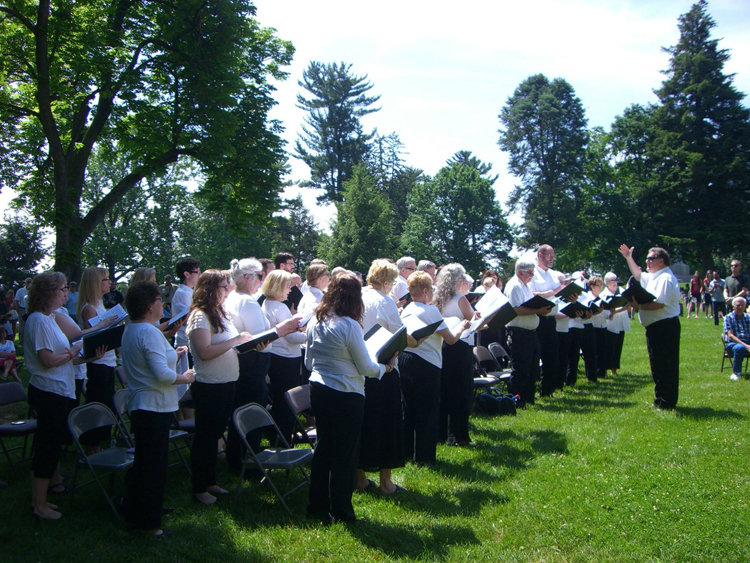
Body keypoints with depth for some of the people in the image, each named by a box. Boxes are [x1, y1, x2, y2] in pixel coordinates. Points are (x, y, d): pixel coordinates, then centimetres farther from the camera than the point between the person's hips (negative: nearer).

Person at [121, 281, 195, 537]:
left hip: (139, 405, 10)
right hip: (154, 406, -10)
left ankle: (135, 513, 35)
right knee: (153, 464, 0)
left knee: (144, 461, 22)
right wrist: (184, 377, -12)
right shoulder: (150, 332, -22)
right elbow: (162, 374, -28)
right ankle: (147, 523, 10)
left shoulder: (130, 330, 11)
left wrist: (172, 354, 21)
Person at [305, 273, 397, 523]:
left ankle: (317, 505, 25)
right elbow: (365, 367, -12)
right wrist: (385, 367, 6)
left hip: (318, 389, 7)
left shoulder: (314, 322, 3)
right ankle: (341, 510, 14)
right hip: (346, 395, -7)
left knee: (323, 445, 17)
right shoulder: (349, 325, -18)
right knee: (345, 453, 5)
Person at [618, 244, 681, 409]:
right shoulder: (654, 277, 18)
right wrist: (629, 258, 33)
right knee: (658, 364, 16)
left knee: (663, 365, -7)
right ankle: (662, 399, 24)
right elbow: (638, 275, 37)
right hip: (656, 327, 11)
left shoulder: (665, 278, -16)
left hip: (664, 327, -11)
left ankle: (666, 402, -2)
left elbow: (660, 303, -28)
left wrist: (638, 306, -25)